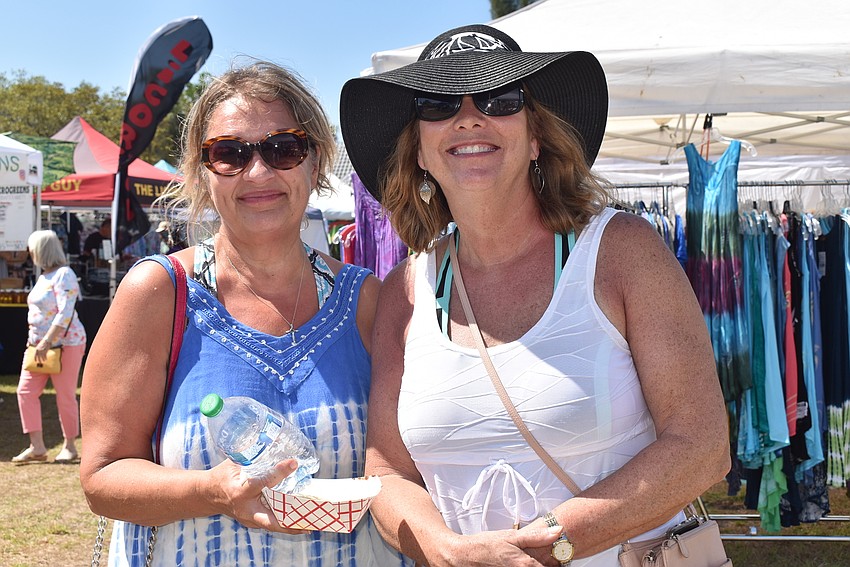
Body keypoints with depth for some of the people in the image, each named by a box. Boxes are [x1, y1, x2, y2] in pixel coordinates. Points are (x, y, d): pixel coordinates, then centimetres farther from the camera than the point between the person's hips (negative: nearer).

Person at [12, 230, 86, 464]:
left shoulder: (64, 274, -13)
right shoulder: (44, 276, 15)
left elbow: (65, 314, -21)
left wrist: (46, 342, -24)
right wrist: (35, 340, 15)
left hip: (65, 343, -9)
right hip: (40, 344, 9)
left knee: (65, 395, -1)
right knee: (26, 390, 0)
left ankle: (70, 447, 11)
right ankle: (37, 447, 3)